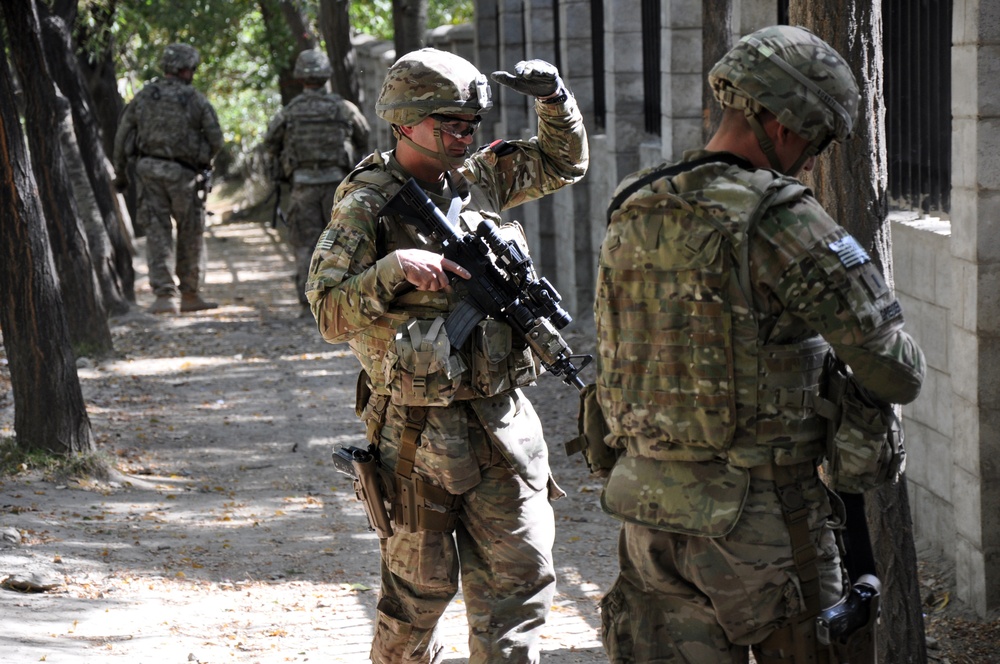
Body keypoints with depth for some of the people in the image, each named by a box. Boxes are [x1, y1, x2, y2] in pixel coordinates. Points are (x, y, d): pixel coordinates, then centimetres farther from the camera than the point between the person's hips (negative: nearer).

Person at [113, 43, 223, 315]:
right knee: (191, 234, 12)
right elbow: (216, 141, -3)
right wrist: (203, 161, 18)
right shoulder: (197, 100, -4)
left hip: (149, 170, 2)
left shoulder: (144, 95, 4)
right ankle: (190, 294, 18)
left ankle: (165, 295, -8)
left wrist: (120, 172, 13)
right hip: (182, 173, -2)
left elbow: (122, 136, 4)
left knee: (157, 234, 2)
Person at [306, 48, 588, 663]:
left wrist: (554, 98, 6)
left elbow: (564, 163, 23)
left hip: (504, 424, 5)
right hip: (418, 433, -5)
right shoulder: (367, 207, -9)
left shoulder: (478, 180, 8)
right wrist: (394, 270, -27)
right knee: (419, 587, 7)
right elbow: (329, 314, -14)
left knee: (523, 578, 3)